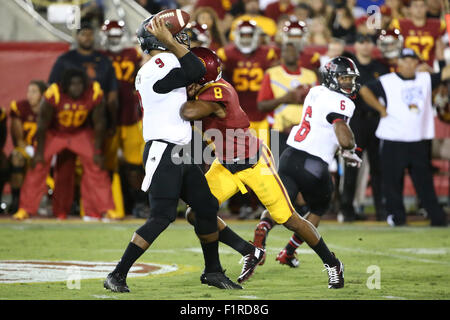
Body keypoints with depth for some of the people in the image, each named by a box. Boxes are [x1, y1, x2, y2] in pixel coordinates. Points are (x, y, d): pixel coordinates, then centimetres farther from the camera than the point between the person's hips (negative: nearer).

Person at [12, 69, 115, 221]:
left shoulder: (95, 94, -25)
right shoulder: (53, 94, -32)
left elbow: (99, 124, -10)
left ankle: (106, 209, 4)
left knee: (96, 165, -8)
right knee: (38, 164, -13)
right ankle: (25, 209, -1)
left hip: (80, 133, 2)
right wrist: (39, 152, -13)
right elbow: (42, 124, -19)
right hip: (54, 132, -2)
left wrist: (97, 151, -6)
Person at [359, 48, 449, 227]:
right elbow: (365, 91, -9)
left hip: (420, 139, 3)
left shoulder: (425, 79, 12)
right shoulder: (387, 82, -2)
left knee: (424, 179, 6)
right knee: (392, 179, -2)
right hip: (393, 139, -3)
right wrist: (382, 110, -10)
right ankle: (396, 215, 7)